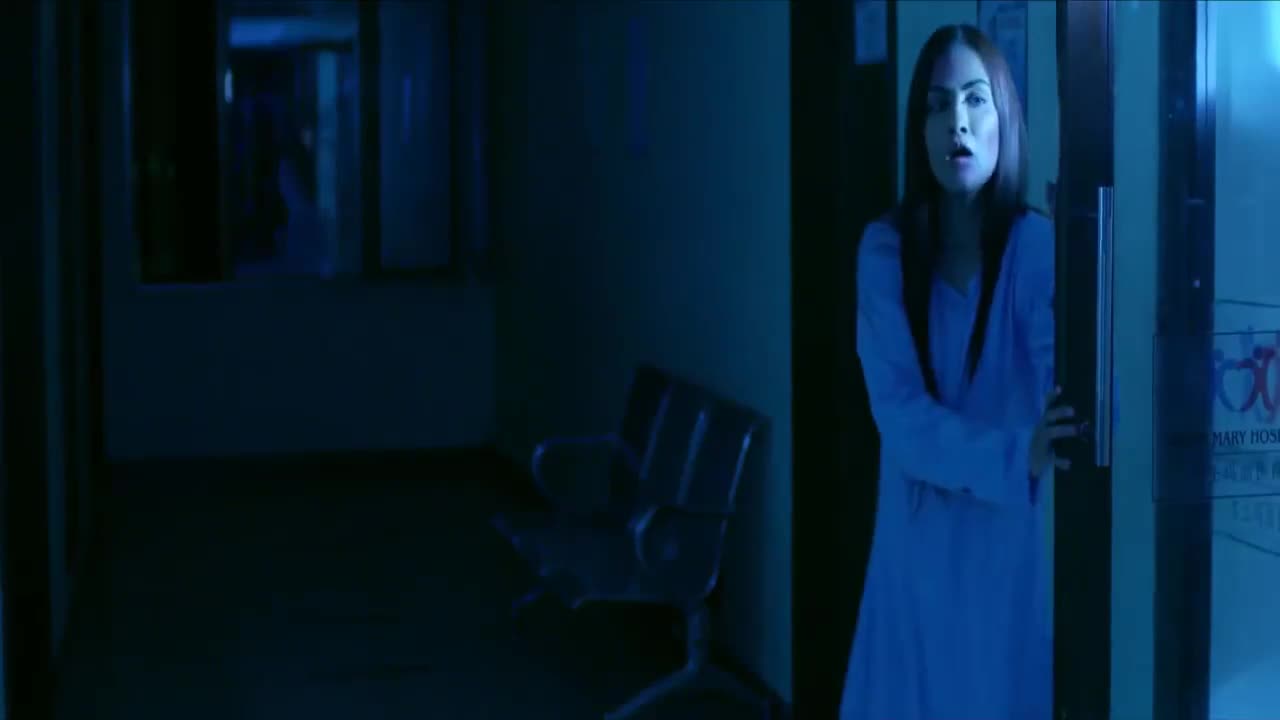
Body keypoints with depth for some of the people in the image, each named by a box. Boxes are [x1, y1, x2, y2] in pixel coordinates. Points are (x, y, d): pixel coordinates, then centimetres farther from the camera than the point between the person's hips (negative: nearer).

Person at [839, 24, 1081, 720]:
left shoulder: (1037, 246, -9)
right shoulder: (885, 248, -4)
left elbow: (1082, 403, -19)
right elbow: (899, 414, -12)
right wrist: (1013, 456, -25)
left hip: (1011, 543, -2)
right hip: (915, 544, 2)